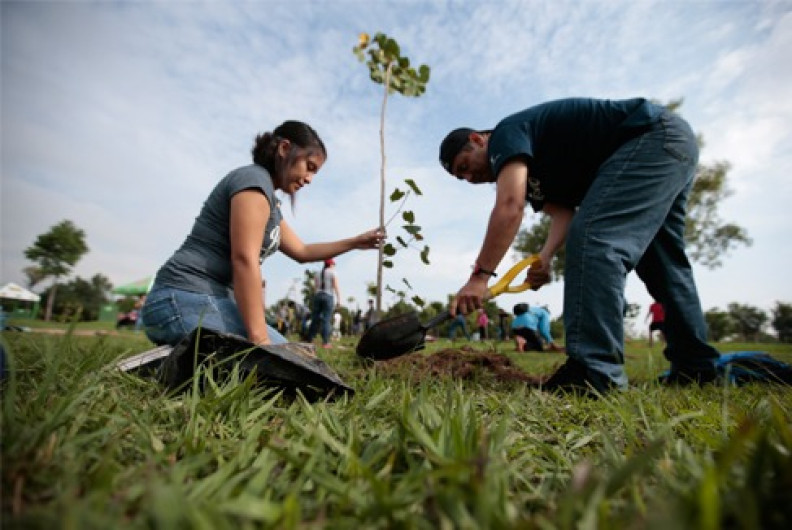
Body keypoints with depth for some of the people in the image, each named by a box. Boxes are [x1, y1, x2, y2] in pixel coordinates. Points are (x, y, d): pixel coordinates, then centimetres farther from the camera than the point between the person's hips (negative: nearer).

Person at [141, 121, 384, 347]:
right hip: (188, 300, -9)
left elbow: (301, 251, 28)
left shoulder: (271, 202, 19)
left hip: (208, 300, 9)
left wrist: (355, 242, 25)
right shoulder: (255, 179, -10)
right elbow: (244, 259, -21)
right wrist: (260, 340, -23)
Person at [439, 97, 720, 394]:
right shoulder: (527, 168, 14)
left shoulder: (506, 134, -12)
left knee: (594, 237, -25)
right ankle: (695, 366, 22)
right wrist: (545, 257, -16)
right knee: (661, 264, 12)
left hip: (655, 135, -11)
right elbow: (563, 213, 1)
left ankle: (592, 373, -28)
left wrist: (479, 276, -30)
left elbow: (509, 207, -29)